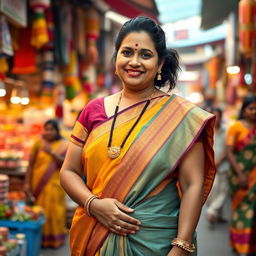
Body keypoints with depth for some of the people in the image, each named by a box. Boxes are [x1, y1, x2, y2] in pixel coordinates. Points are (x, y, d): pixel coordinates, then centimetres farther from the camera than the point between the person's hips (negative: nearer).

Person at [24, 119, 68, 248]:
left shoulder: (64, 145, 1)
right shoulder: (39, 143, 1)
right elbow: (31, 164, 1)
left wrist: (52, 152, -20)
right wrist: (27, 183, -3)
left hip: (54, 185, 0)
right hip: (38, 184, 0)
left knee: (53, 211, 1)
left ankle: (55, 238, 14)